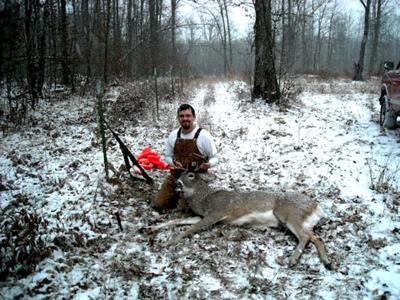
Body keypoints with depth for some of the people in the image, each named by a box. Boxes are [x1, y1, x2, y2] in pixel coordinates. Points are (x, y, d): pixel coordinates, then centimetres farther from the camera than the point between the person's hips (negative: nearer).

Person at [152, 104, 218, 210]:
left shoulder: (204, 135, -12)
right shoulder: (173, 135, 1)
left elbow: (215, 158, -4)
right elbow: (167, 156, 13)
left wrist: (208, 164, -28)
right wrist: (174, 162, -11)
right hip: (176, 175, 5)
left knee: (184, 207, -17)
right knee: (158, 204, 1)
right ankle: (178, 196, 29)